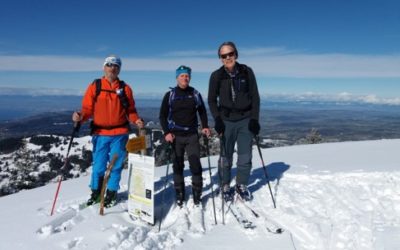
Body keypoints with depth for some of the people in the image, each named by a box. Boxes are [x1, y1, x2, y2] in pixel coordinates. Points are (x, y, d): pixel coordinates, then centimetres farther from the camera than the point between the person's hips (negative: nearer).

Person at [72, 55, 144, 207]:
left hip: (120, 134, 0)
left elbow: (130, 110, 7)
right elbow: (87, 108, 0)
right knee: (99, 165, 7)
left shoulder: (125, 88, 4)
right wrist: (80, 116, -20)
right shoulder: (94, 86, 3)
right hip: (100, 133, 0)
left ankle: (111, 193, 23)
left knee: (115, 165, 7)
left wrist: (136, 120, -11)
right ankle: (95, 192, 27)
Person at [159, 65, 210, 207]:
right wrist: (166, 132, -8)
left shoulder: (195, 94, 5)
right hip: (175, 136, 0)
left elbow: (202, 111, 15)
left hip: (192, 135, 0)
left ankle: (197, 193, 9)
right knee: (178, 165, 7)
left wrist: (205, 127, 1)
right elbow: (162, 115, 3)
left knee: (195, 164, -6)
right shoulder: (170, 95, 2)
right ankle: (179, 194, 19)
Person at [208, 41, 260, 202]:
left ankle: (241, 185, 24)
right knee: (226, 157, 3)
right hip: (227, 121, -1)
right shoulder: (217, 76, -5)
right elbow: (212, 100, 3)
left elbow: (255, 97, 3)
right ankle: (225, 186, 22)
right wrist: (217, 120, -7)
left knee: (245, 156, 5)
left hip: (246, 120, 1)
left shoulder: (247, 72, -3)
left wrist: (255, 119, -4)